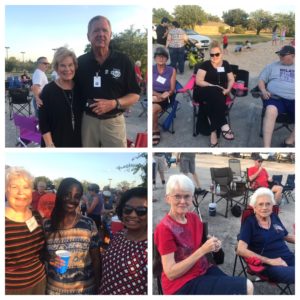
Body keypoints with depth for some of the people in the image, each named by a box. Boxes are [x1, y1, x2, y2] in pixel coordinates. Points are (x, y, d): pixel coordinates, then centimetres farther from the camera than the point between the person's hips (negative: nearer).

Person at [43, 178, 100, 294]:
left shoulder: (89, 224, -10)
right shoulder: (47, 225, -6)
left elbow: (96, 258, -2)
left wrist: (97, 286, -2)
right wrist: (49, 259, -15)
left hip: (85, 288, -1)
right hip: (54, 288, 1)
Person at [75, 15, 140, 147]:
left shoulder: (123, 60, -2)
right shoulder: (80, 62, 4)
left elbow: (135, 95, -1)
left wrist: (114, 104, -18)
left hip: (114, 121, -2)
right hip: (88, 121, 2)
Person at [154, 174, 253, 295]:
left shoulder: (194, 218, 1)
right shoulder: (164, 228, -19)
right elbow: (171, 273, -20)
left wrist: (213, 246, -5)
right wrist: (203, 250, -24)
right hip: (182, 284, -6)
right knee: (246, 286, -13)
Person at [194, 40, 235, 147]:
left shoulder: (225, 64, 14)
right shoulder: (206, 64, 2)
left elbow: (231, 79, 16)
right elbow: (198, 81, -7)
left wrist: (228, 89, -6)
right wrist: (214, 86, -15)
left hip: (219, 93, 2)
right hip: (203, 92, -2)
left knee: (213, 100, -35)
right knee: (215, 93, -38)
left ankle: (213, 131, -41)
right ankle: (223, 125, -42)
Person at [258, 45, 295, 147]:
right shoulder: (272, 66, 19)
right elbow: (261, 80, 17)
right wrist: (263, 91, -4)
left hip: (293, 100, 1)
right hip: (275, 98, -1)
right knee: (270, 111, -36)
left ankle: (289, 142, -15)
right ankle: (266, 147, -40)